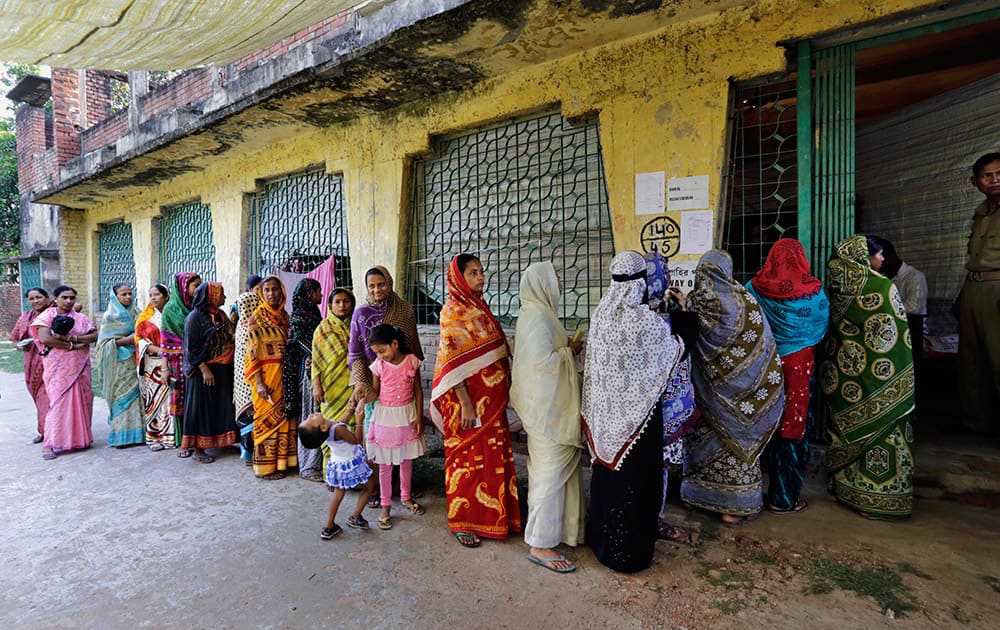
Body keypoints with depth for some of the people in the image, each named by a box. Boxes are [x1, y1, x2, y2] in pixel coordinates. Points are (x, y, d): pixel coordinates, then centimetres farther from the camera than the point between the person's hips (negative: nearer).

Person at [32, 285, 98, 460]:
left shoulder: (81, 318, 10)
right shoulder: (47, 316, 1)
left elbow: (95, 335, 0)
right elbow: (44, 338, -13)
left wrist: (72, 337, -13)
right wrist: (71, 346, -11)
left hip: (80, 367, 3)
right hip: (58, 367, -3)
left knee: (81, 401, 4)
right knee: (59, 402, -7)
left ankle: (80, 438, 15)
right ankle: (49, 443, 2)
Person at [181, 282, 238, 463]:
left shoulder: (220, 314, 9)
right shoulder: (195, 317, -12)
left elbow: (230, 338, 16)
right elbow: (191, 348, -15)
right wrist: (204, 370, -20)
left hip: (224, 371, 7)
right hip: (204, 371, -7)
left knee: (222, 407, 12)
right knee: (202, 408, 2)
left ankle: (220, 441, 25)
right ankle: (198, 449, 13)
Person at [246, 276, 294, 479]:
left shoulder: (284, 316, 9)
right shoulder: (257, 317, -8)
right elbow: (252, 352, -12)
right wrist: (258, 383, -18)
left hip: (284, 374, 6)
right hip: (266, 375, -6)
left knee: (283, 417, 10)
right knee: (267, 418, 2)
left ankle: (281, 461, 22)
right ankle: (265, 466, 14)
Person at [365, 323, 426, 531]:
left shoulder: (411, 361, -9)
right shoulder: (378, 365, -9)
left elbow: (418, 390, -2)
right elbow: (375, 391, 1)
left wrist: (419, 417, -3)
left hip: (408, 415, 1)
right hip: (386, 417, -1)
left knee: (407, 459, 16)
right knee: (385, 464, 7)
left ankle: (405, 496, 36)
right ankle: (385, 505, 23)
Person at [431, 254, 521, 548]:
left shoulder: (481, 308, 12)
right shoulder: (453, 311, -12)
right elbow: (452, 363, -17)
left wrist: (504, 391, 16)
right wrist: (466, 404, -20)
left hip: (492, 399, 8)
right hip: (468, 399, -8)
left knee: (493, 457, 15)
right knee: (467, 456, 4)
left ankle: (492, 514, 32)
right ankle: (463, 521, 22)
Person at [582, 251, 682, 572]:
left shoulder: (600, 314, -4)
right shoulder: (647, 320, -20)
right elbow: (675, 350, -2)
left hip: (605, 410, 6)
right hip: (637, 412, -5)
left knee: (606, 470, 20)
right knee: (635, 477, 10)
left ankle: (601, 539, 39)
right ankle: (628, 553, 26)